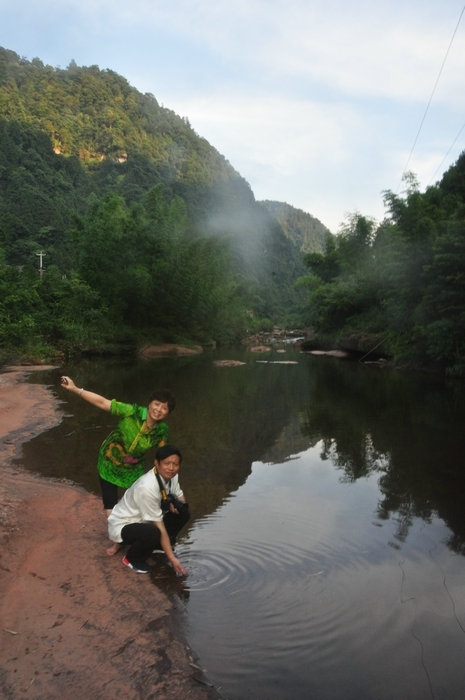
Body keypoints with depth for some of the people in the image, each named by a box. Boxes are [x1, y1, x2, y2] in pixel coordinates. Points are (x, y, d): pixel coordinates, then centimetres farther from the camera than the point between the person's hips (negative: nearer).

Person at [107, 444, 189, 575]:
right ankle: (132, 558, -5)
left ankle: (158, 544, 10)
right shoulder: (147, 488, -33)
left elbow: (180, 497, 7)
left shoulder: (170, 476, -11)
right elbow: (159, 526, -29)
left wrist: (177, 504, -18)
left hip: (143, 521, 8)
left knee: (183, 513, -7)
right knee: (153, 533, -36)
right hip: (122, 526, -7)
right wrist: (172, 558, -25)